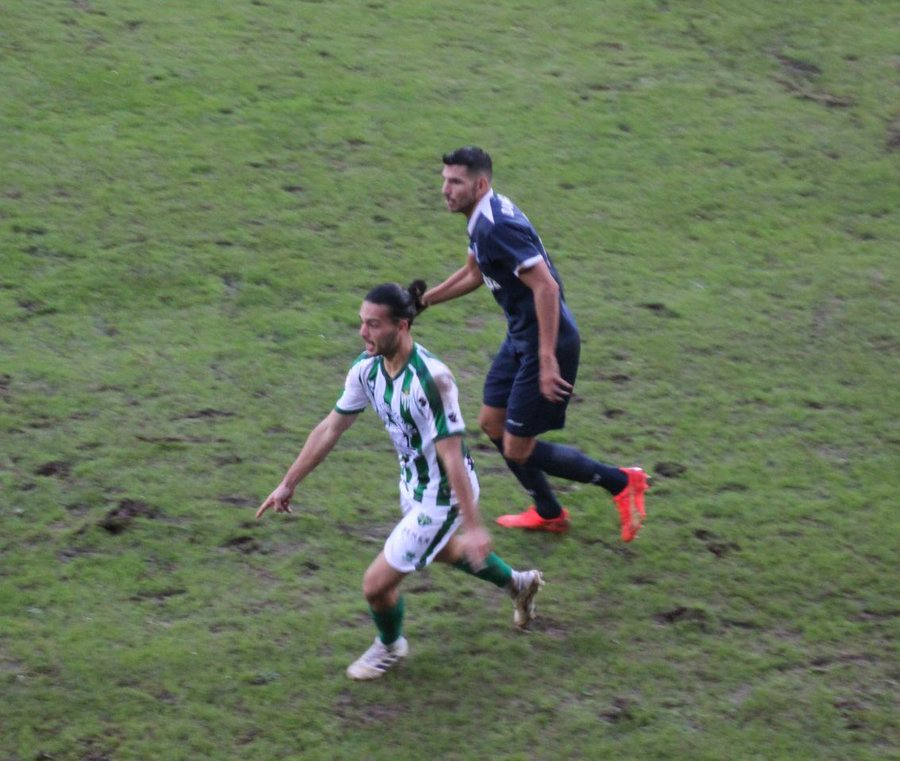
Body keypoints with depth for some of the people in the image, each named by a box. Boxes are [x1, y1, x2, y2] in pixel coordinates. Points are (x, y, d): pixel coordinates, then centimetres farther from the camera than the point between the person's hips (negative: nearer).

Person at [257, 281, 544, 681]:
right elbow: (331, 428, 2)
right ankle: (518, 583, 60)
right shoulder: (367, 367, -9)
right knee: (443, 551, 35)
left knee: (377, 584, -3)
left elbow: (452, 456, -32)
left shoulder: (430, 378, -34)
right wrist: (288, 483, 6)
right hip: (413, 484, 9)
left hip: (442, 496, -8)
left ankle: (390, 646, 31)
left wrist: (473, 527, -30)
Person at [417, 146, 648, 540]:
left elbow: (546, 287, -30)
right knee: (492, 423, 19)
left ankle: (620, 482, 10)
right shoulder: (482, 219, 7)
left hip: (545, 342, -10)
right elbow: (473, 273, 26)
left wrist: (547, 359, -31)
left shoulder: (498, 226, -24)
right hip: (520, 337, 10)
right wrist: (424, 300, 23)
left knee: (518, 449, -3)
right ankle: (548, 513, 35)